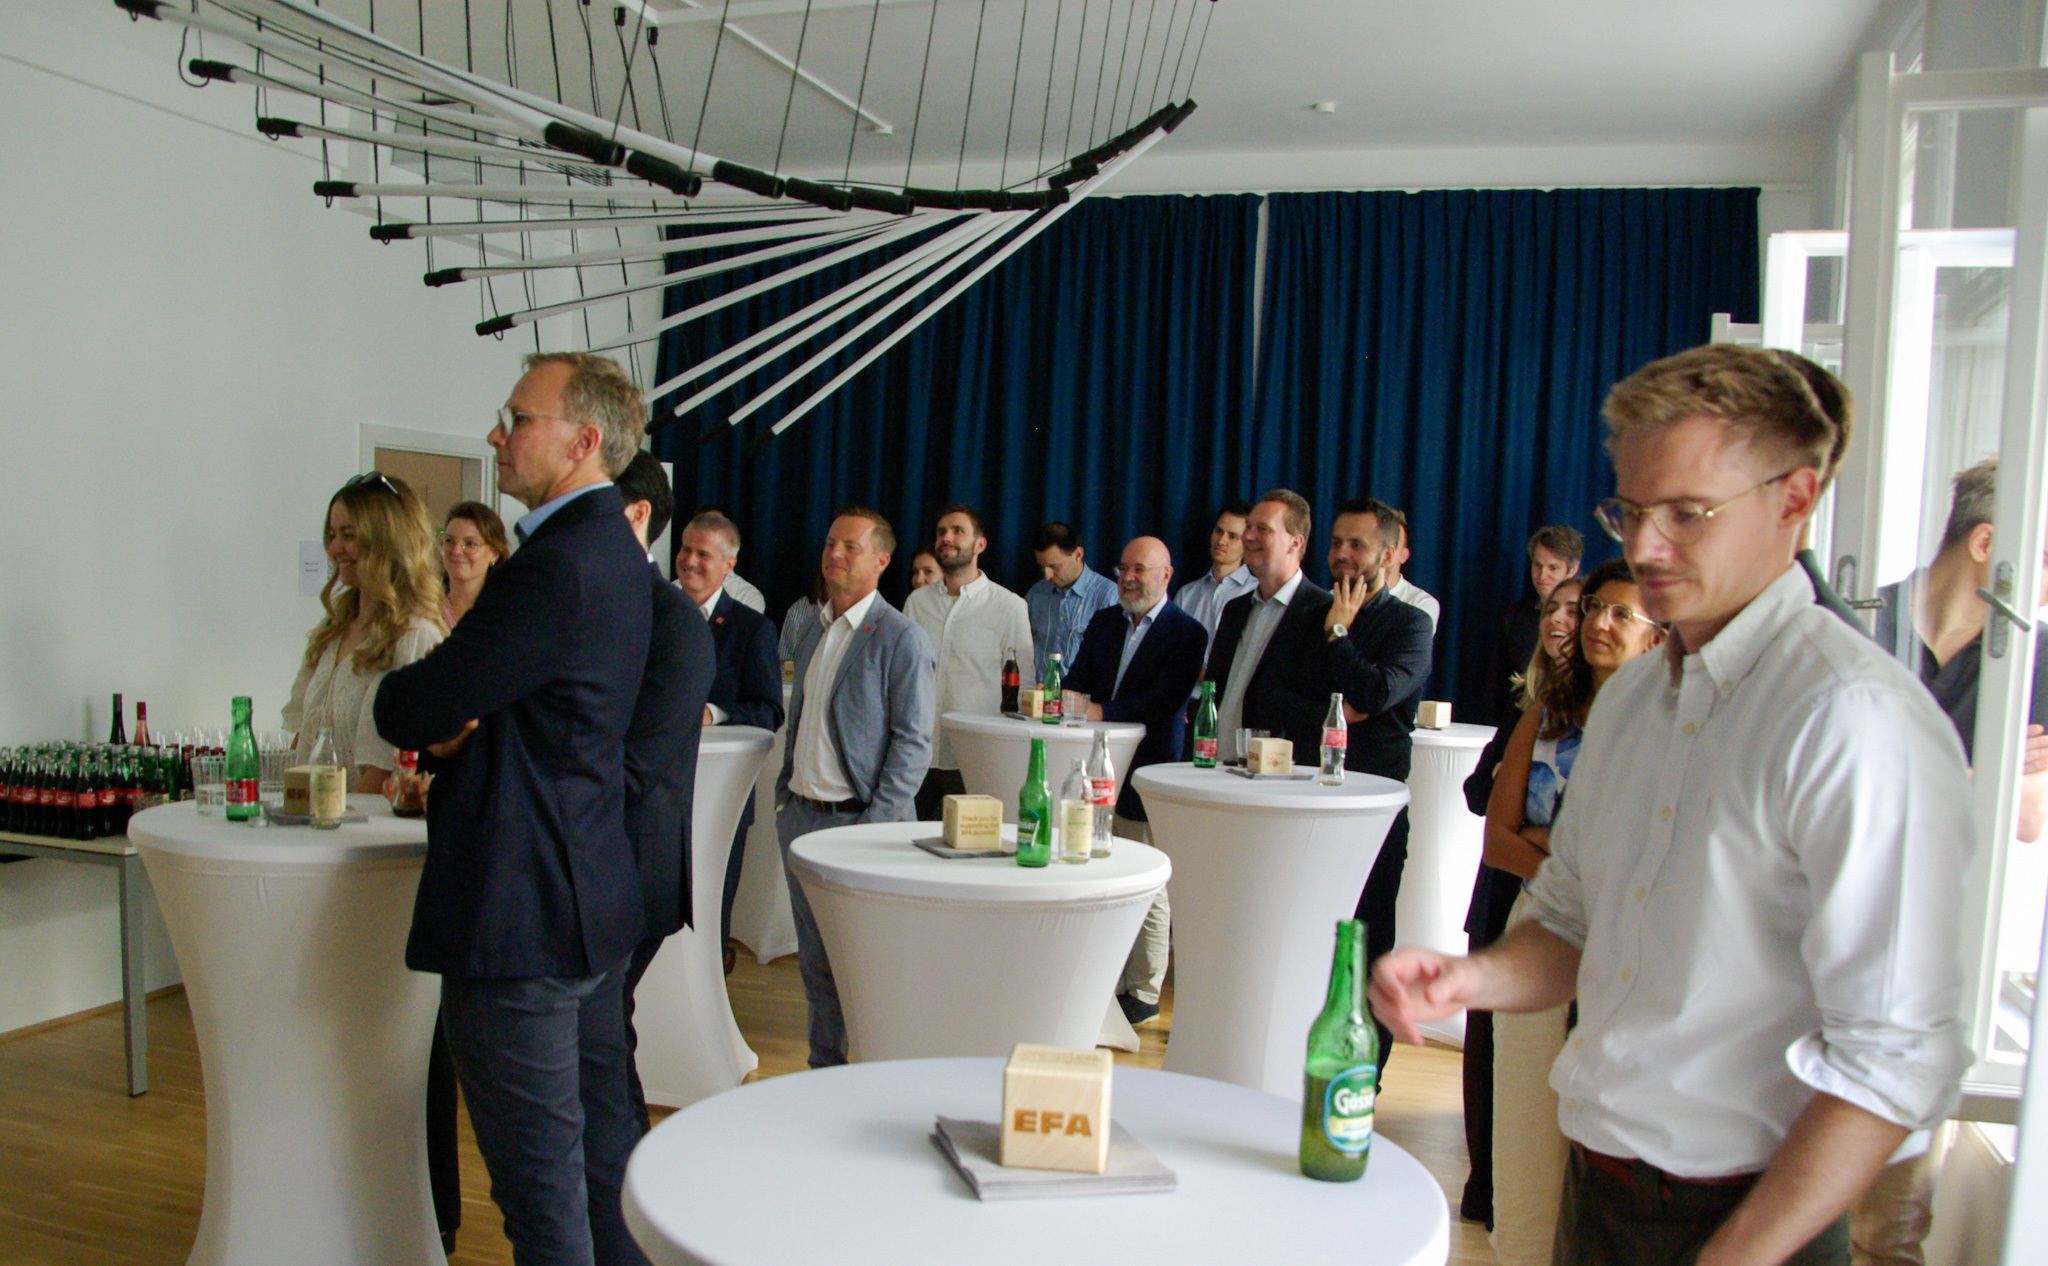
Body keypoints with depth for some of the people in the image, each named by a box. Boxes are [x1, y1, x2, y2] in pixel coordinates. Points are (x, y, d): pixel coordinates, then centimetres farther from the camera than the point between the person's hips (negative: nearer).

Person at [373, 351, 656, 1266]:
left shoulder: (556, 564, -21)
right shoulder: (613, 549, 12)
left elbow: (410, 709, -19)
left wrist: (424, 715, 4)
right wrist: (446, 729, -7)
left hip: (520, 914, -10)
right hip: (596, 900, 10)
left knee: (539, 1174, 3)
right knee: (603, 1141, 20)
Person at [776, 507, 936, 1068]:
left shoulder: (902, 638, -9)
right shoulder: (811, 633, 13)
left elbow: (913, 741, -12)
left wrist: (879, 822, -17)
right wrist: (785, 794, 14)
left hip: (859, 819, -7)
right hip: (801, 816, 7)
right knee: (815, 959, 14)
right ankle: (826, 1070, 28)